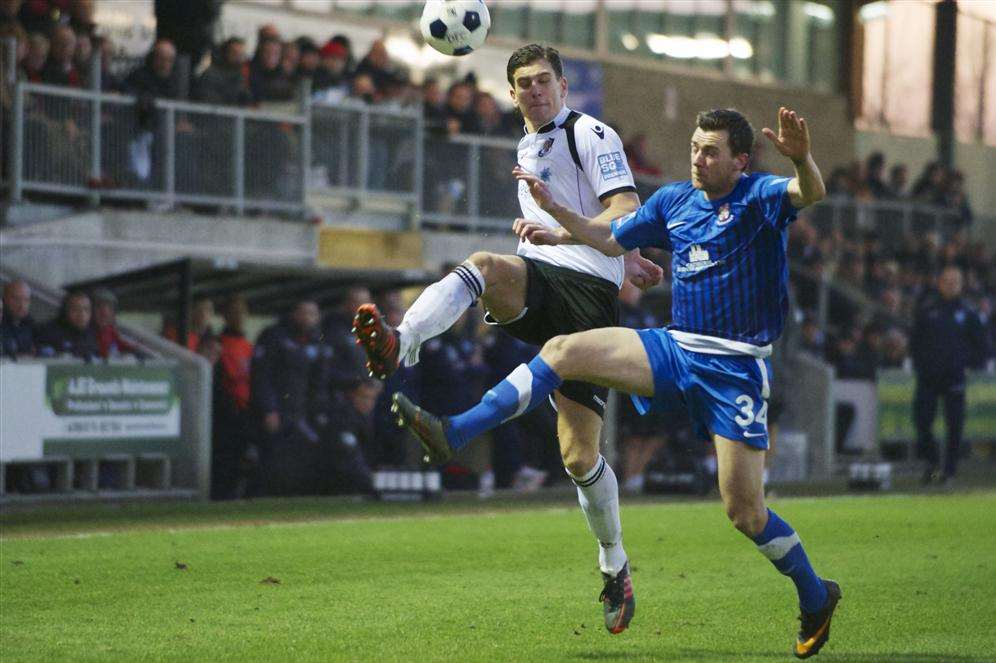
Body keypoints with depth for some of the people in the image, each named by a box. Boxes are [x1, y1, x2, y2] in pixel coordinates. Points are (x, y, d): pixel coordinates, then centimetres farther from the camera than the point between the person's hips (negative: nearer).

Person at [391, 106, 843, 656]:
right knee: (565, 351, -14)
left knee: (744, 511, -5)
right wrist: (553, 211, 15)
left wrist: (801, 158, -51)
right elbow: (613, 240, 25)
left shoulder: (759, 197, -8)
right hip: (676, 348, 6)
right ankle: (455, 432, -21)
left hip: (737, 369, -5)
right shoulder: (673, 201, 10)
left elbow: (811, 193, -29)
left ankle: (815, 596, 19)